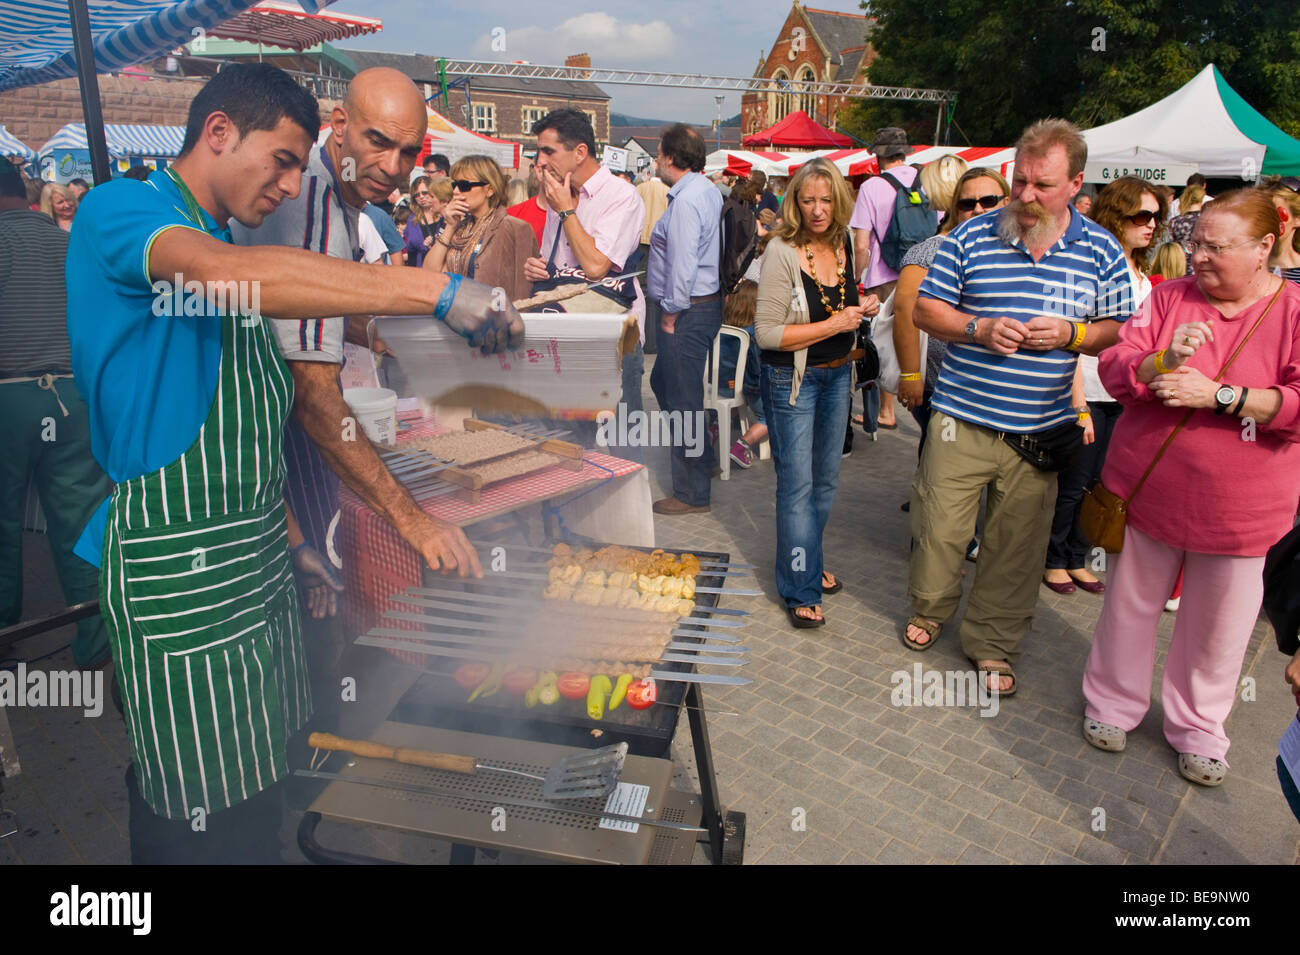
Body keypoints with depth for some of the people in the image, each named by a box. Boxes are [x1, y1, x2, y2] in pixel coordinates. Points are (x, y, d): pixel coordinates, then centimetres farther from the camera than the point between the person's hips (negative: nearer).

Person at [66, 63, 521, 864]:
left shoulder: (232, 244, 17)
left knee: (262, 793, 15)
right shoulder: (119, 212, -10)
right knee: (207, 819, 2)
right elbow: (225, 276, -34)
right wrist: (440, 291, -38)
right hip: (176, 572, -8)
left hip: (258, 559, 8)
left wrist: (289, 538, 13)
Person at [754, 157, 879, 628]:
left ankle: (809, 560, 37)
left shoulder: (842, 243, 3)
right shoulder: (781, 252, -17)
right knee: (797, 485, -2)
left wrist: (861, 306, 1)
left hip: (837, 375, 7)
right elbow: (767, 333, -22)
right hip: (792, 379, -7)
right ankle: (801, 591, 9)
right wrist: (835, 324, -22)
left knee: (826, 480, 17)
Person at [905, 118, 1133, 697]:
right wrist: (979, 328, -15)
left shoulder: (1102, 251, 4)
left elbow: (1120, 332, 8)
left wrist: (1071, 334, -13)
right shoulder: (971, 237, 0)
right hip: (962, 419, -1)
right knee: (939, 526, 5)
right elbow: (926, 309, 2)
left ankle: (993, 643, 28)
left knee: (1016, 543, 10)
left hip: (1040, 430, 1)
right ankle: (930, 608, 35)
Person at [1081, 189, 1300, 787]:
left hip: (1238, 506, -1)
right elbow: (1114, 370, -4)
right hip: (1148, 487, 2)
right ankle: (1113, 702, 36)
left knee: (1217, 625, 12)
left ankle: (1197, 728, 34)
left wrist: (1217, 395, -22)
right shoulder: (1170, 297, 0)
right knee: (1130, 603, 15)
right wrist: (1164, 361, -22)